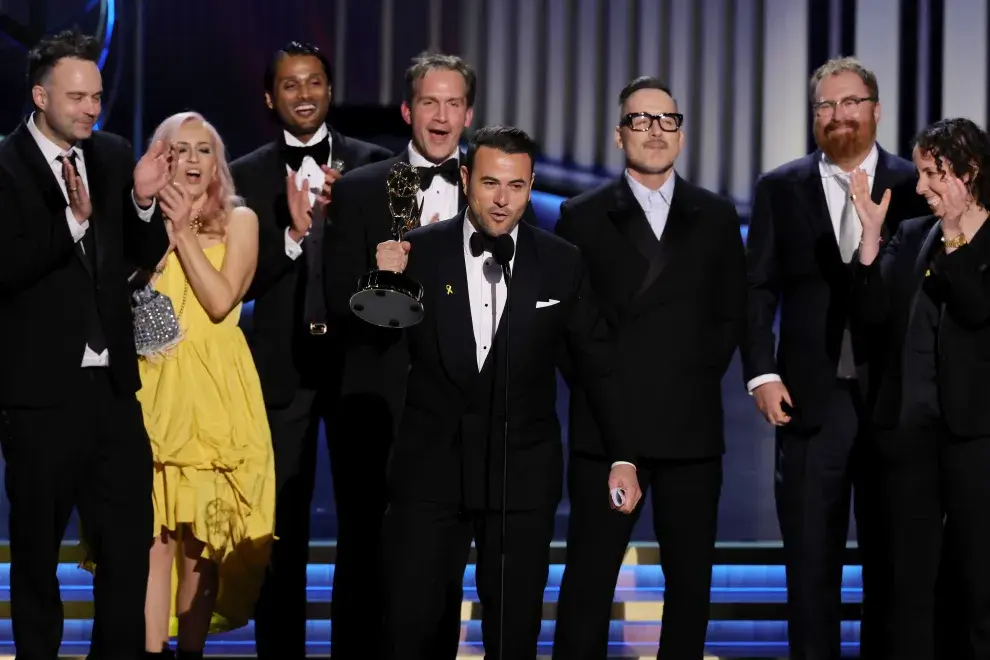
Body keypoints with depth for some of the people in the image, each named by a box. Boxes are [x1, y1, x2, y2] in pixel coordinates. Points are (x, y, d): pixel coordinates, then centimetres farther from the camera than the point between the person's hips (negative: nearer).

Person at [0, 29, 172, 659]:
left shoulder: (114, 155, 6)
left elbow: (147, 254, 9)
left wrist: (143, 200, -10)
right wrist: (73, 218, -29)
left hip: (113, 381, 5)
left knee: (130, 542, 10)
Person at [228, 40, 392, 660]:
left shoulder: (373, 164, 3)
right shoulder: (248, 175, 2)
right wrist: (293, 232, -20)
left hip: (357, 359, 0)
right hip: (284, 364, 0)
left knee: (363, 518, 8)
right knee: (282, 523, 8)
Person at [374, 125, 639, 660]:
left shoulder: (562, 264, 1)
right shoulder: (418, 252, -2)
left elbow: (597, 366, 8)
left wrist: (623, 457, 5)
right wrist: (385, 282, -17)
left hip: (523, 475, 1)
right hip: (430, 470, 0)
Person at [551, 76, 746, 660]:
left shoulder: (716, 217, 10)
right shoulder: (583, 216, 6)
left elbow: (732, 314, 11)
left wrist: (699, 374, 2)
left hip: (692, 425, 2)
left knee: (691, 577, 6)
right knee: (590, 575, 1)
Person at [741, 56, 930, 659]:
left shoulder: (914, 185, 3)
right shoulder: (781, 188, 7)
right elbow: (759, 289, 5)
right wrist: (762, 373, -5)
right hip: (811, 398, 1)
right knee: (810, 557, 4)